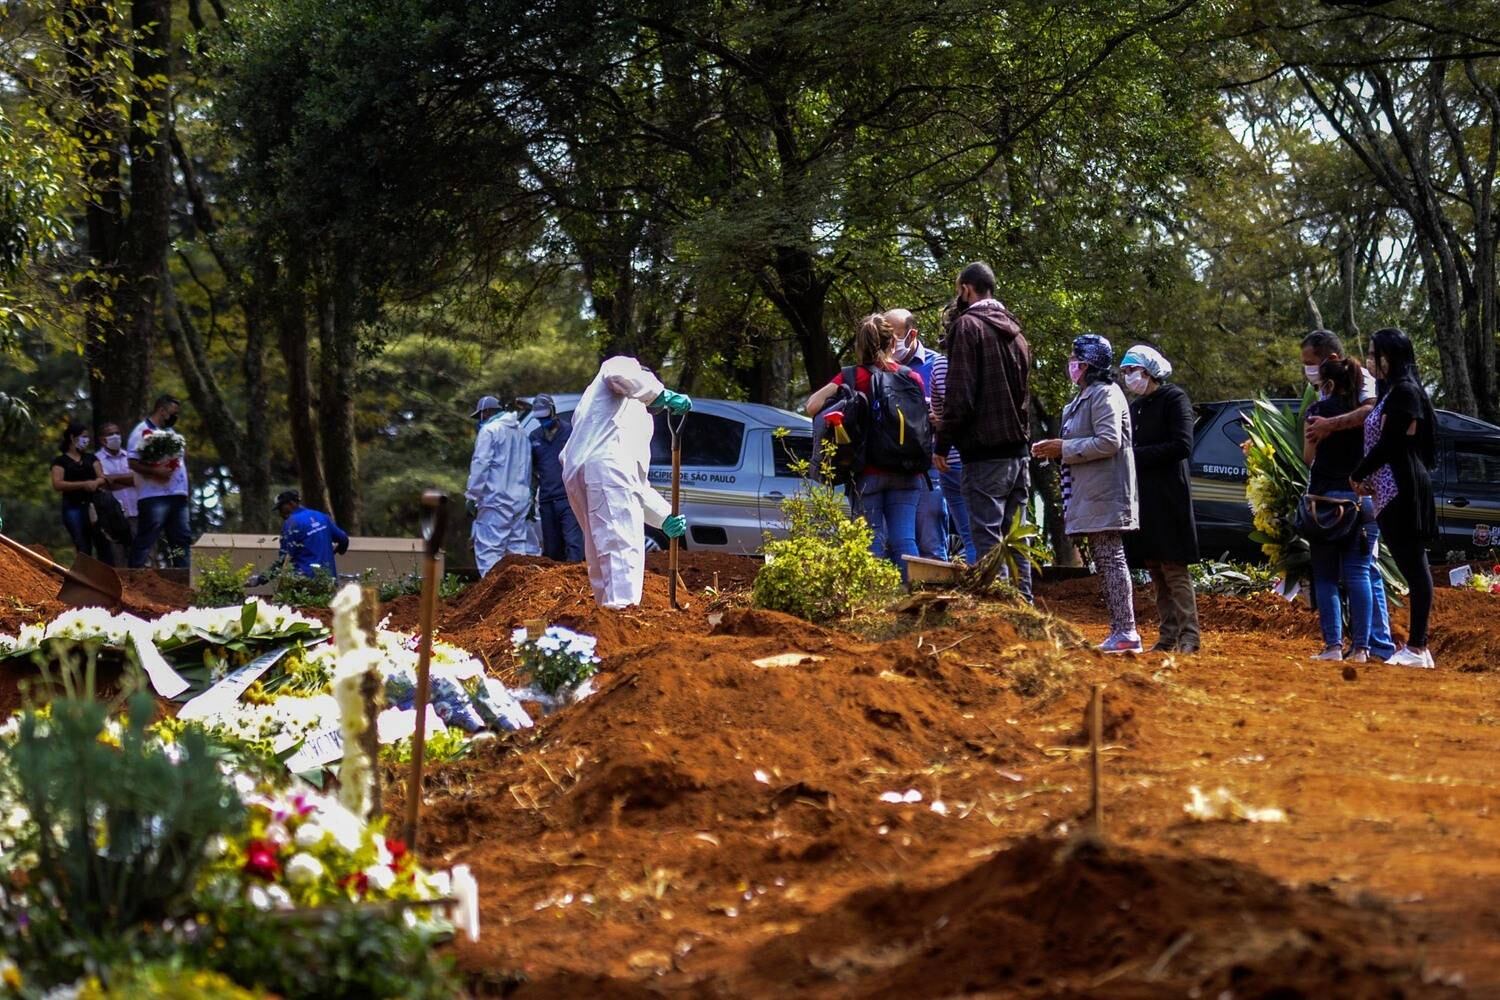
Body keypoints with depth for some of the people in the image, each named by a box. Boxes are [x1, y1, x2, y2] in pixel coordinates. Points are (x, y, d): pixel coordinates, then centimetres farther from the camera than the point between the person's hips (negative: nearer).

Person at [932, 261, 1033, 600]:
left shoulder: (968, 325, -8)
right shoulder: (1013, 331, 17)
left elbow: (959, 392, -14)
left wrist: (943, 443, -8)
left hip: (984, 455, -8)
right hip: (1018, 451, 8)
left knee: (988, 543, -9)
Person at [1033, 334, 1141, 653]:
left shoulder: (1105, 394, -11)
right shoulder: (1084, 397, 21)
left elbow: (1108, 442, -21)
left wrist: (1064, 448, -16)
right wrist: (1056, 450, 9)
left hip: (1105, 496, -10)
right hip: (1090, 496, 10)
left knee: (1111, 561, -11)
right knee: (1104, 563, 10)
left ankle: (1126, 632, -12)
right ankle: (1118, 630, 12)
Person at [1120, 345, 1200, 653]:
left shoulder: (1173, 398, -5)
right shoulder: (1135, 407, 18)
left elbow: (1182, 446, -15)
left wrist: (1138, 454, -15)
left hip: (1168, 498, -8)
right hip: (1142, 497, 8)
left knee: (1174, 570, -10)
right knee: (1156, 571, 6)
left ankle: (1188, 636, -10)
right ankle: (1168, 635, 9)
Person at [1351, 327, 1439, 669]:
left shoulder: (1403, 391, -11)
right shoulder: (1395, 391, 19)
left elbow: (1389, 444, -16)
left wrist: (1358, 476, -5)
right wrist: (1367, 479, 7)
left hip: (1403, 489, -10)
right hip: (1393, 491, 10)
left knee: (1413, 566, -10)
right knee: (1412, 567, 8)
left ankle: (1417, 648, -11)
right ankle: (1417, 646, 10)